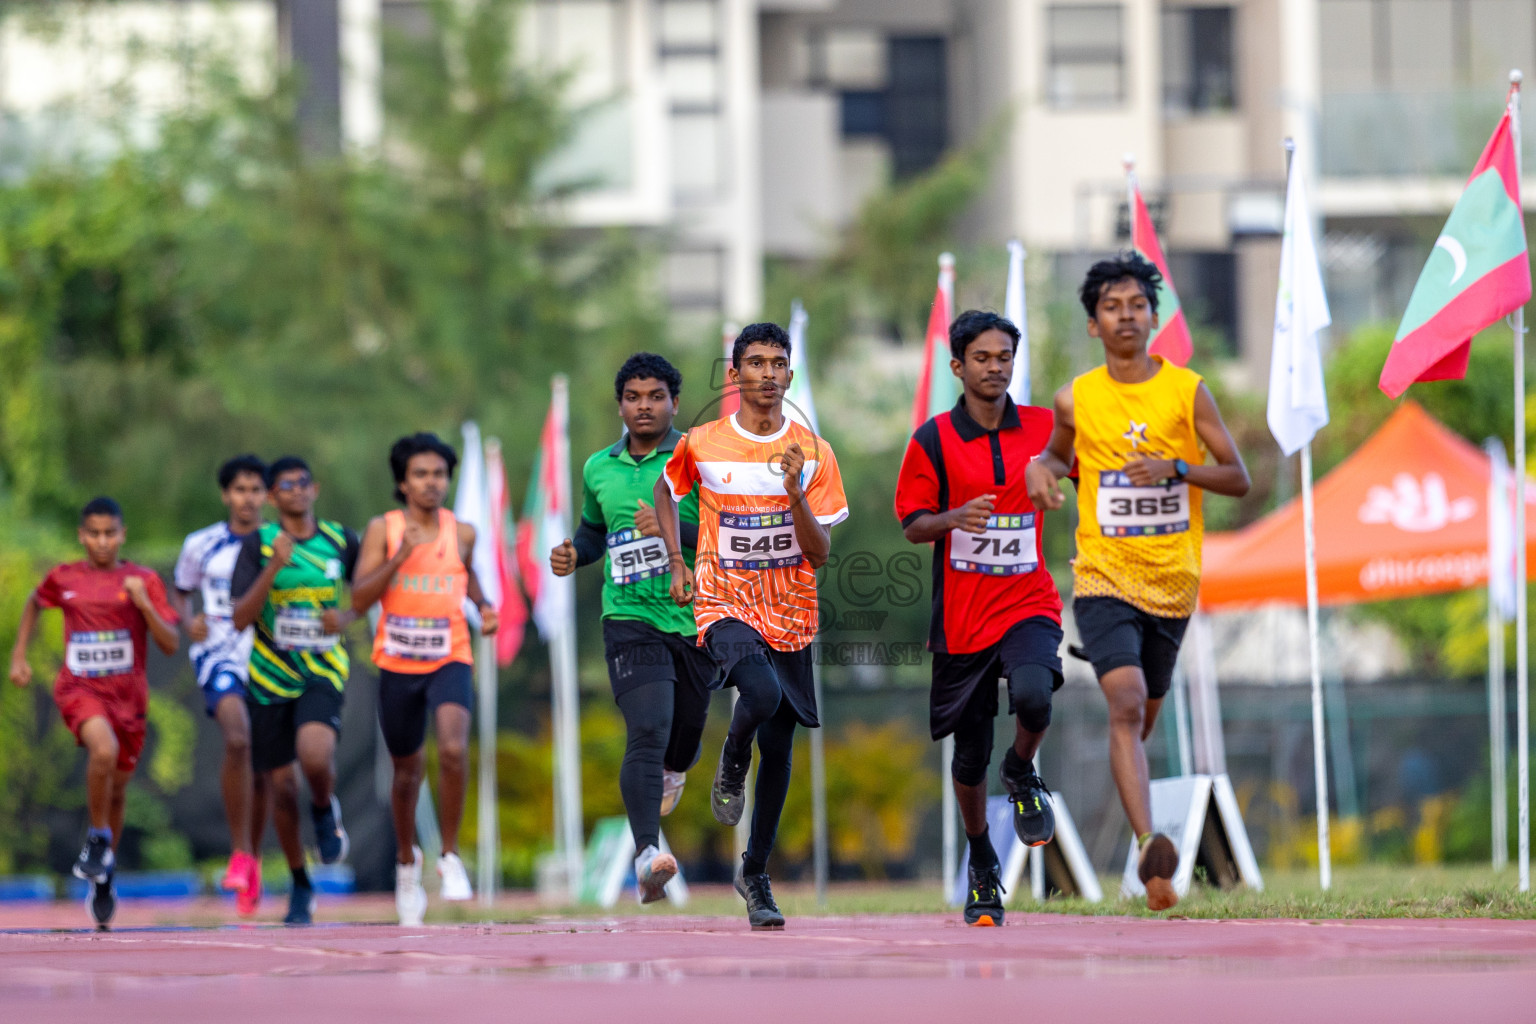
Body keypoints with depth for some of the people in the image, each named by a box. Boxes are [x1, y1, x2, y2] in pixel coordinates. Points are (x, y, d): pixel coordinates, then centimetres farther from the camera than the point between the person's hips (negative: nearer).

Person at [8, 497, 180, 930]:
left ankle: (104, 878, 32)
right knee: (104, 749, -32)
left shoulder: (144, 581, -1)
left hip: (127, 693, 2)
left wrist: (143, 603, -19)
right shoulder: (63, 578, 1)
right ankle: (97, 838, -12)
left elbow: (170, 644, -5)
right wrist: (18, 655, 16)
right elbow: (34, 604, 23)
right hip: (79, 687, -2)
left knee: (117, 786, 12)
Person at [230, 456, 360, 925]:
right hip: (270, 676, 0)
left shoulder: (341, 541, 2)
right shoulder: (257, 544, -4)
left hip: (323, 672, 0)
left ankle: (325, 811, 8)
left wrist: (348, 615, -2)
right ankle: (300, 886, 24)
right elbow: (239, 618, -12)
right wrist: (273, 568, -24)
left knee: (315, 755, -29)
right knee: (279, 785, 4)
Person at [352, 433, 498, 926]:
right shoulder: (383, 529, -4)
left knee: (454, 749, -27)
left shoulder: (462, 532, 2)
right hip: (398, 664, 0)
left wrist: (483, 605, 5)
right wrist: (400, 557, -22)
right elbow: (359, 600, -11)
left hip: (450, 660, 0)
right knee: (407, 771, 14)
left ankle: (450, 856, -12)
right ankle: (407, 861, 40)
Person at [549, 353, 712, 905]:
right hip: (630, 618, 0)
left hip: (695, 620, 0)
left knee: (685, 734, 16)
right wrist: (573, 554, 7)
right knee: (647, 735, -20)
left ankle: (672, 772, 55)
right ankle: (647, 854, -30)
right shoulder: (598, 469, 9)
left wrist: (676, 527, -24)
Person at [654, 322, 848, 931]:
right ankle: (731, 764, 1)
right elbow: (666, 492, 19)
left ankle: (755, 874, 24)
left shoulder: (813, 454, -2)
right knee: (763, 693, -32)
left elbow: (820, 553, -4)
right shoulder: (701, 446, -3)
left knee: (778, 750, 7)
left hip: (789, 616, 3)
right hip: (725, 606, -3)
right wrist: (676, 564, 8)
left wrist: (795, 491, -19)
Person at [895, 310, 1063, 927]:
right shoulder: (933, 440, -2)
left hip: (1028, 604, 0)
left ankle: (1022, 773, 2)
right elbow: (912, 526, -1)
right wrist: (954, 518, -20)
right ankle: (981, 864, 32)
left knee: (1033, 696, -32)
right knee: (969, 760, 7)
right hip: (961, 616, 0)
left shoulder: (1043, 429, 3)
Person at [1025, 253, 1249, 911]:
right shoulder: (1077, 400, 1)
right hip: (1103, 577, -2)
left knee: (1144, 713, 17)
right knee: (1127, 703, -22)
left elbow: (1238, 479, 1)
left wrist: (1176, 468, -16)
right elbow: (1061, 452, 23)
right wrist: (1041, 469, -1)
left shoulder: (1187, 391, -1)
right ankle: (1149, 848, -32)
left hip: (1172, 582, 2)